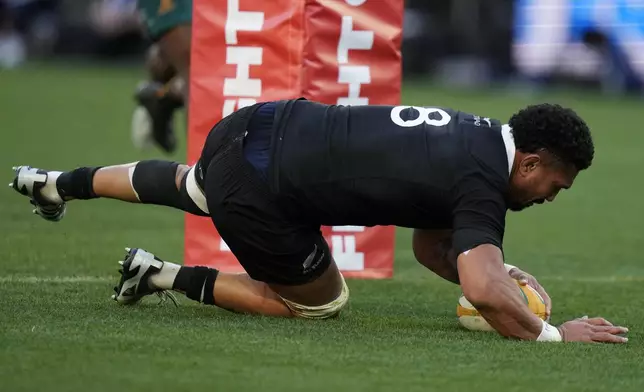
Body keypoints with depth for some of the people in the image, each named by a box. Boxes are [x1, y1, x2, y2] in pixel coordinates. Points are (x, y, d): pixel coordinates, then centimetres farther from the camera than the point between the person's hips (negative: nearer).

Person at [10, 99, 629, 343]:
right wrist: (552, 334, -21)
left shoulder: (480, 133, 9)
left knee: (183, 187, 39)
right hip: (257, 190, -9)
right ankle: (168, 278, 8)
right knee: (321, 303, 11)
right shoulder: (484, 183, -20)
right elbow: (482, 289, -34)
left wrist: (499, 274, 5)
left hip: (260, 126, 9)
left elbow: (432, 247, 19)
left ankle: (55, 184, 58)